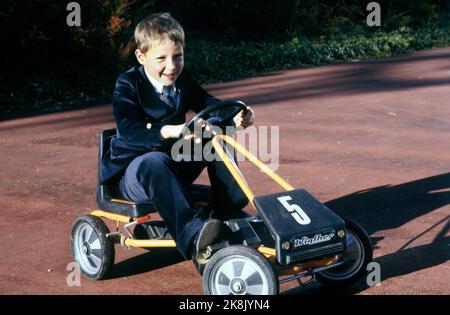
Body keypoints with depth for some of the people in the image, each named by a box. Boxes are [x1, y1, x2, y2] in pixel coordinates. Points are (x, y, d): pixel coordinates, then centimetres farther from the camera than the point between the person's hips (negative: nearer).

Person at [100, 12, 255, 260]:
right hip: (133, 172, -5)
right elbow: (128, 129, -28)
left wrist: (236, 116, -26)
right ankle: (191, 233, -52)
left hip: (176, 165, 6)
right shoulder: (128, 84, -12)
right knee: (155, 162, -39)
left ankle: (230, 213, -11)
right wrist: (171, 131, -43)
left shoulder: (182, 82, 5)